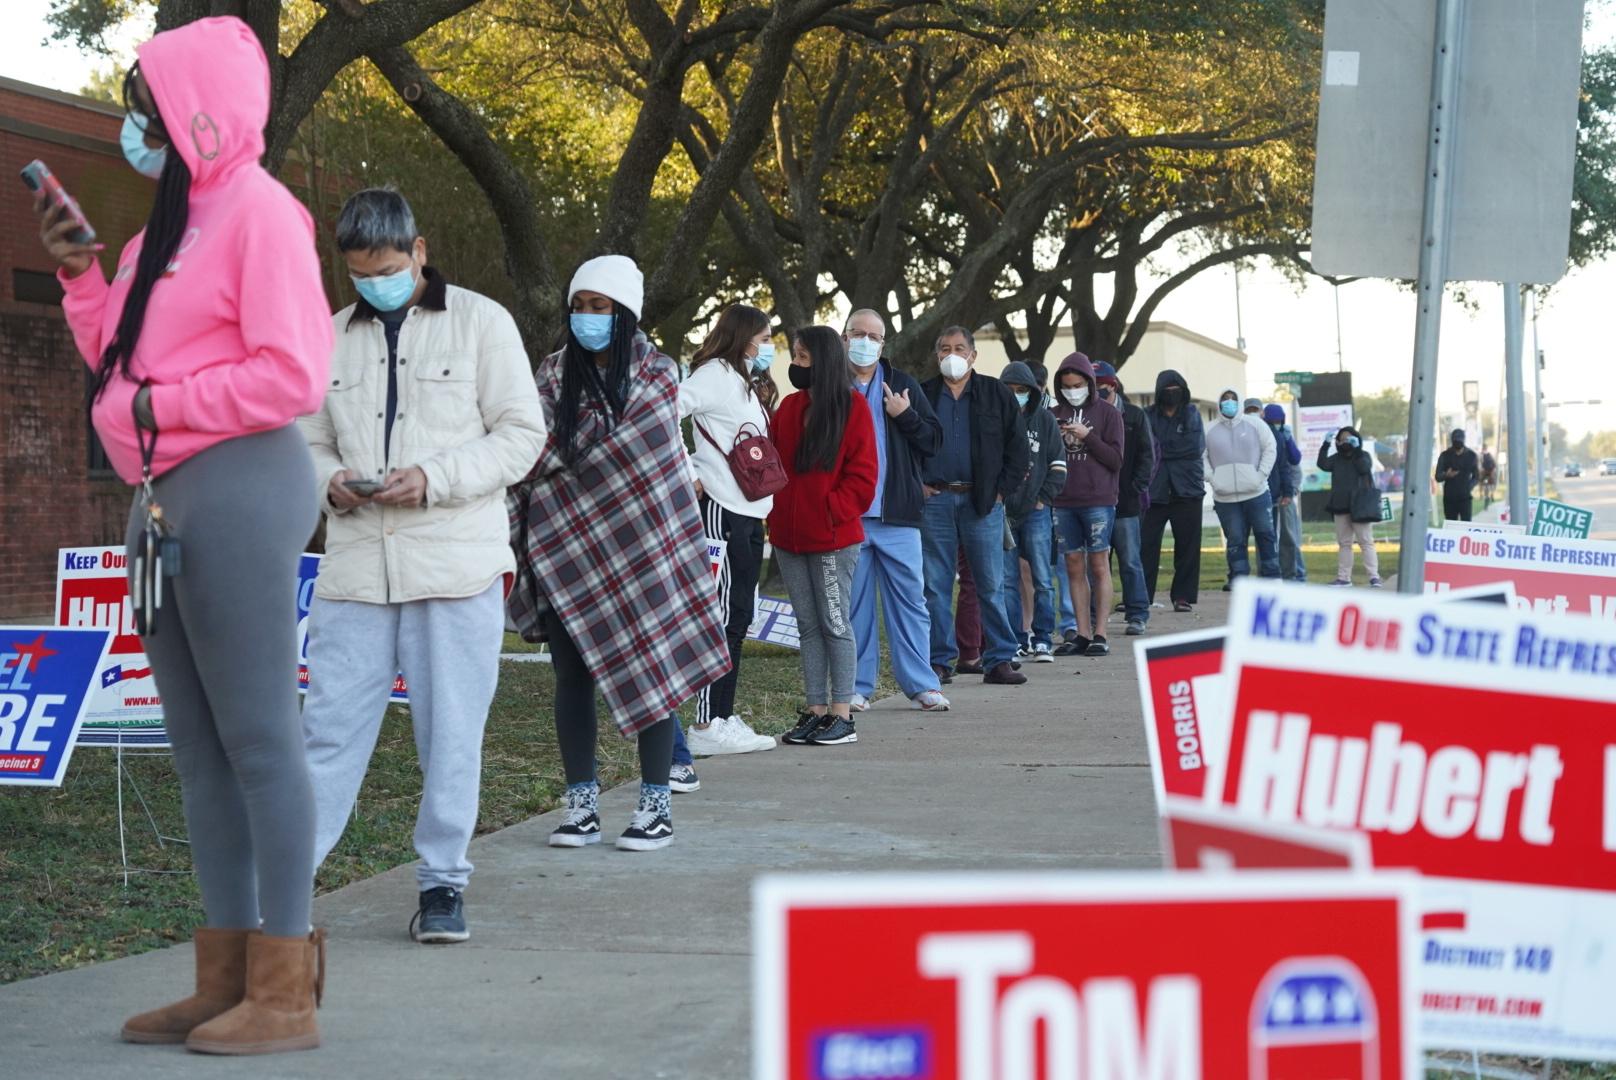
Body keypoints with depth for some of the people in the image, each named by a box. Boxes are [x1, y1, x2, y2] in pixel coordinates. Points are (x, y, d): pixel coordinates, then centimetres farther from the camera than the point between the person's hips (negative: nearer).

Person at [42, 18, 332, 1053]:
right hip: (167, 495, 9)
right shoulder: (171, 222, 19)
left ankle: (283, 990, -5)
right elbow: (128, 362, 20)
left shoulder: (259, 211, -8)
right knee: (200, 745, 9)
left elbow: (292, 375, -15)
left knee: (258, 737, -8)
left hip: (236, 489, -9)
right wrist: (82, 275, 9)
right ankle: (225, 976, 13)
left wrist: (159, 407, -11)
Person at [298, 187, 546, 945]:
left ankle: (443, 883, 15)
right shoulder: (332, 337, 11)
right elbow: (309, 442, 16)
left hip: (456, 567, -2)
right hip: (356, 567, 2)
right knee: (330, 726, 1)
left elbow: (521, 434, -2)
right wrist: (329, 480, -8)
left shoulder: (480, 321, 1)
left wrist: (435, 478, -15)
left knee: (451, 733, 4)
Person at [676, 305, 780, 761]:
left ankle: (724, 719, 15)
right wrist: (686, 475, -19)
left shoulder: (743, 382, 21)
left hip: (749, 513, 10)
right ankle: (706, 727, -9)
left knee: (738, 619, 11)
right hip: (721, 510, -10)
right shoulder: (715, 374, -9)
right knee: (723, 617, -10)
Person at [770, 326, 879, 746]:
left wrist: (832, 511, -15)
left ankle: (842, 715, 3)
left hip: (832, 537, -6)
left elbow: (862, 475, -8)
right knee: (808, 626, 9)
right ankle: (815, 711, 13)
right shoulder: (789, 407, 12)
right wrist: (776, 511, 1)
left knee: (835, 624, -1)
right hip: (789, 536, 6)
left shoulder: (851, 406, -5)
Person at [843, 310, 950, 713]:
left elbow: (933, 439, 7)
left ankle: (921, 684, 7)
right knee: (853, 601, 4)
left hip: (897, 514, 1)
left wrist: (906, 416, -9)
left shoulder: (902, 384, 9)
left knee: (909, 598, 2)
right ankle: (857, 686, 11)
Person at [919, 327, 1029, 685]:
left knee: (991, 585, -1)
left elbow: (1017, 447, 7)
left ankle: (999, 660, 3)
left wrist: (1002, 490, 0)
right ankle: (940, 661, 8)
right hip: (935, 500, 1)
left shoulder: (995, 394, 7)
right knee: (935, 585, 2)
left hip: (982, 502, -1)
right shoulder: (922, 395, 9)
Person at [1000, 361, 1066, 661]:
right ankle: (1015, 640, 8)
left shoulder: (1044, 420, 5)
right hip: (1001, 511, 0)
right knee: (1008, 580, 2)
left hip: (1035, 512, 0)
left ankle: (1042, 639, 4)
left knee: (1041, 579, -2)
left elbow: (1058, 464, 7)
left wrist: (1044, 497, -1)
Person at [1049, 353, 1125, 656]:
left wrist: (1087, 436, -13)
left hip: (1098, 501, -3)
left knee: (1099, 566, 0)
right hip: (1063, 503, 3)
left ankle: (1099, 634, 2)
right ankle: (1082, 634, 8)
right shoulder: (1055, 415, 10)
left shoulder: (1107, 413, 1)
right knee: (1074, 568, 4)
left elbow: (1116, 459, -3)